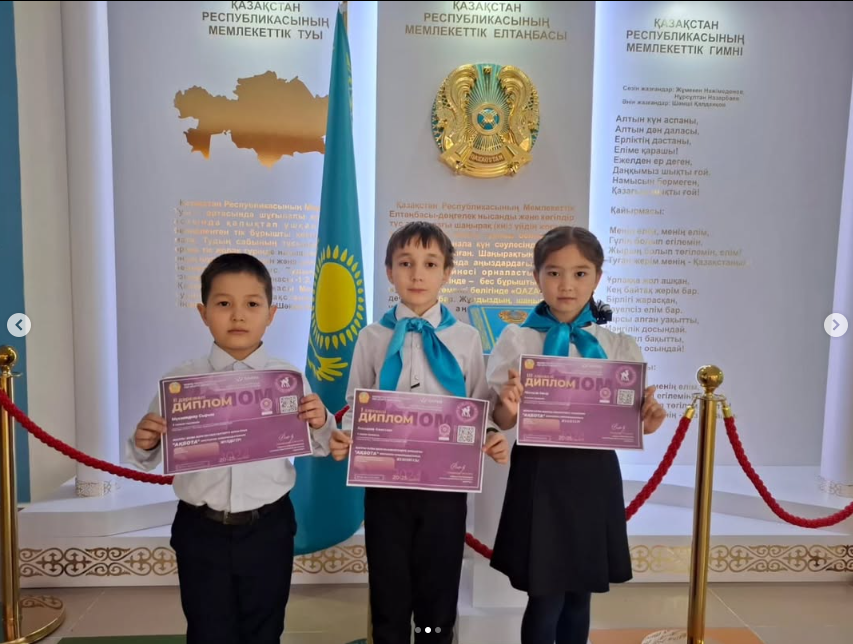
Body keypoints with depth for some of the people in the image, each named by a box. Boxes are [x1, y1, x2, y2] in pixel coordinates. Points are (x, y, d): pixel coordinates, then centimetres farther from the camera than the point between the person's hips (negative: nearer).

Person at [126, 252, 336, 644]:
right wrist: (144, 443, -20)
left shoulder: (290, 378, -7)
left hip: (268, 529, 0)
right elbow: (149, 460, 2)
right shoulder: (180, 381, -6)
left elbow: (318, 450, 0)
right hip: (200, 532, 0)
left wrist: (320, 425, -21)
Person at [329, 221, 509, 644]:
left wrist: (493, 439, -16)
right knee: (388, 599, 15)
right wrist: (343, 439, -15)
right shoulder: (372, 338, 1)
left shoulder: (466, 339, 1)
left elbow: (481, 408, 3)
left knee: (439, 598, 15)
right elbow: (356, 406, 5)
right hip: (385, 481, 0)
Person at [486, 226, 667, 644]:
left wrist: (646, 421, -17)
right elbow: (501, 421, -3)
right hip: (541, 474, -2)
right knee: (545, 598, 5)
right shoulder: (517, 339, -4)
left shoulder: (618, 347, 2)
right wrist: (508, 409, -25)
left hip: (594, 476, 3)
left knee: (580, 595, 16)